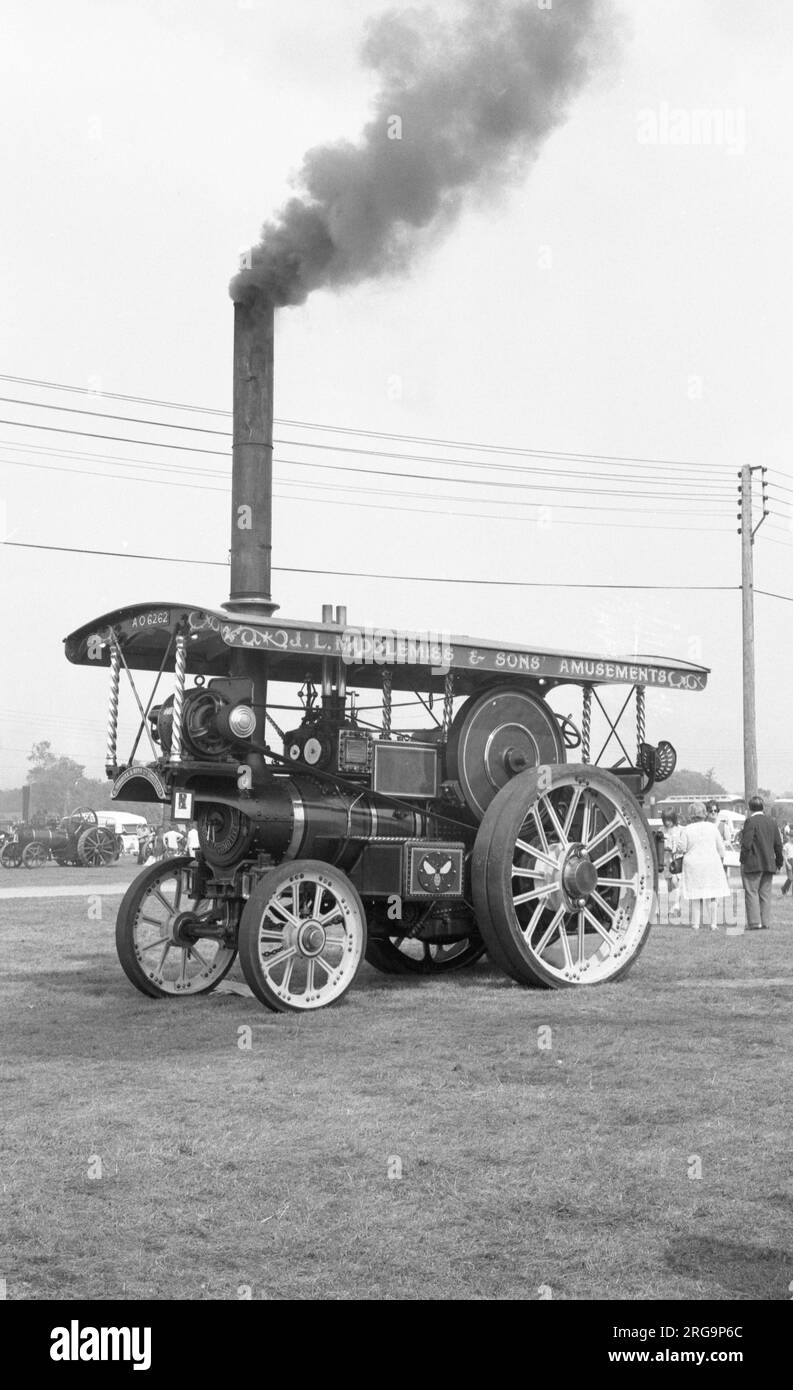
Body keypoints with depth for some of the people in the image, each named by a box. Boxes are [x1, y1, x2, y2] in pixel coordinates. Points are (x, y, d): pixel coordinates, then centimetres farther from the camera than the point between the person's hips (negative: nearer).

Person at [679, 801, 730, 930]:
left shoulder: (687, 830, -6)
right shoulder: (712, 827, -3)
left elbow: (683, 848, -5)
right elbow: (720, 846, 2)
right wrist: (721, 860, 17)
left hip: (693, 864, 0)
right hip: (712, 862, 0)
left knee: (696, 896, 6)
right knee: (714, 894, 7)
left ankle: (696, 925, 4)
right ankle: (713, 924, 3)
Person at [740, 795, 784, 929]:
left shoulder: (750, 821, -11)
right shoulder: (772, 821, 8)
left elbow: (746, 844, -17)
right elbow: (778, 844, 10)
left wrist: (743, 861, -7)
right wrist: (779, 862, 18)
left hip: (752, 864, -6)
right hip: (769, 864, 6)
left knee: (751, 893, -1)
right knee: (765, 894, 9)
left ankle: (755, 923, -6)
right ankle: (765, 922, 7)